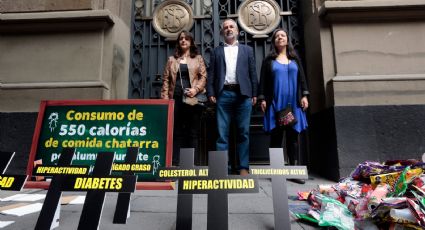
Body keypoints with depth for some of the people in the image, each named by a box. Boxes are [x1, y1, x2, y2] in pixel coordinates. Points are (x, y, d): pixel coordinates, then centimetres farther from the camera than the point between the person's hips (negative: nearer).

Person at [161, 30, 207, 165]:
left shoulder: (198, 58, 13)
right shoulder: (172, 59, 17)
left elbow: (203, 76, 3)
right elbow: (166, 79, 11)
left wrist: (196, 89, -14)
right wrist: (165, 97, 0)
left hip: (193, 98, -1)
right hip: (176, 98, 2)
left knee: (193, 132, 0)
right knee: (176, 132, 2)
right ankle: (175, 163, 7)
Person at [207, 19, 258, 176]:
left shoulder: (247, 50, 18)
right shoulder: (216, 51, 18)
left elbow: (252, 73, 11)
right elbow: (211, 74, 10)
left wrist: (254, 94, 2)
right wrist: (211, 93, -3)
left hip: (243, 94, 0)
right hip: (223, 94, 0)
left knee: (243, 132, 0)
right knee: (222, 133, -2)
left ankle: (244, 167, 7)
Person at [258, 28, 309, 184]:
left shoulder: (295, 58, 16)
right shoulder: (269, 60, 9)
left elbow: (302, 78, 12)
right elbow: (263, 81, 4)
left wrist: (304, 95, 2)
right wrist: (262, 99, -5)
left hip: (293, 103, 2)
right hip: (275, 103, -2)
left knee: (293, 136, 2)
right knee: (276, 136, -2)